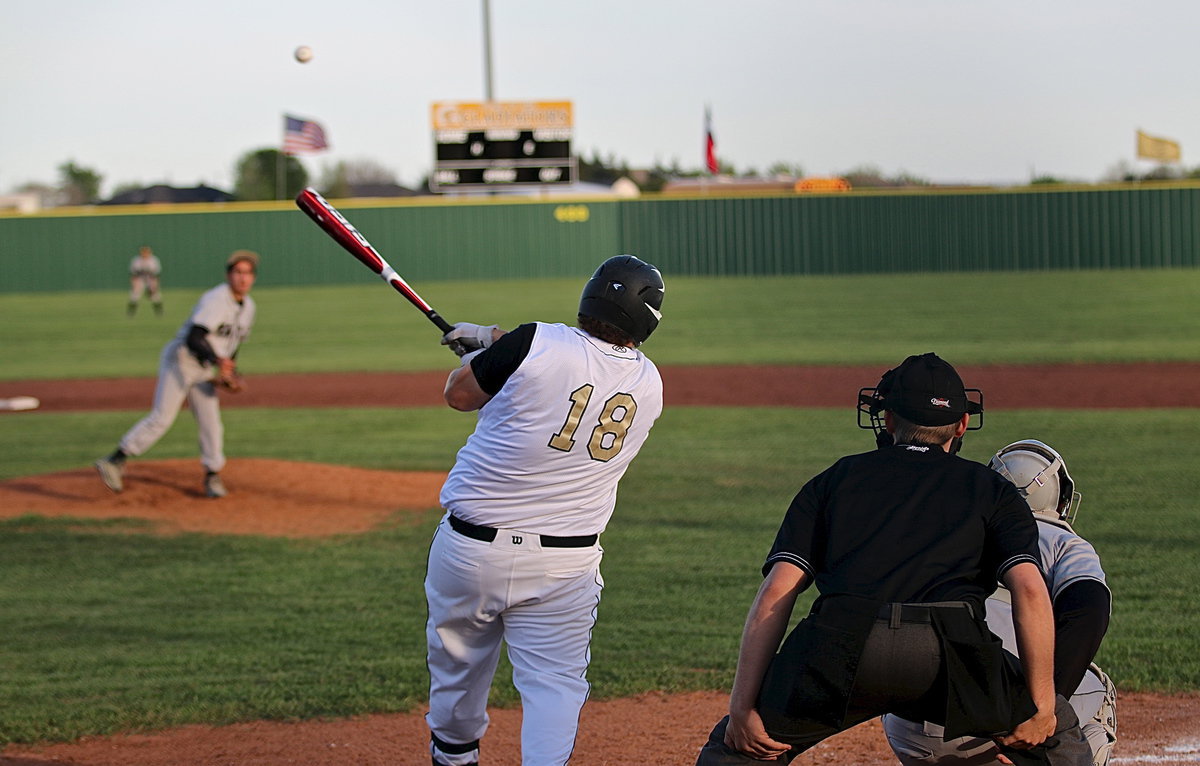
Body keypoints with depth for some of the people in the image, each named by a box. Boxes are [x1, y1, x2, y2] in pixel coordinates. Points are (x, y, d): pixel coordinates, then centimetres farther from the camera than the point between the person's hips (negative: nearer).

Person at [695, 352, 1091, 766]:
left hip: (839, 647, 1)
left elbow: (776, 592, 14)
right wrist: (1040, 705, 9)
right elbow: (1029, 589, 7)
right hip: (950, 653, 0)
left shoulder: (833, 479, 27)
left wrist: (742, 706, 10)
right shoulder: (992, 488, 26)